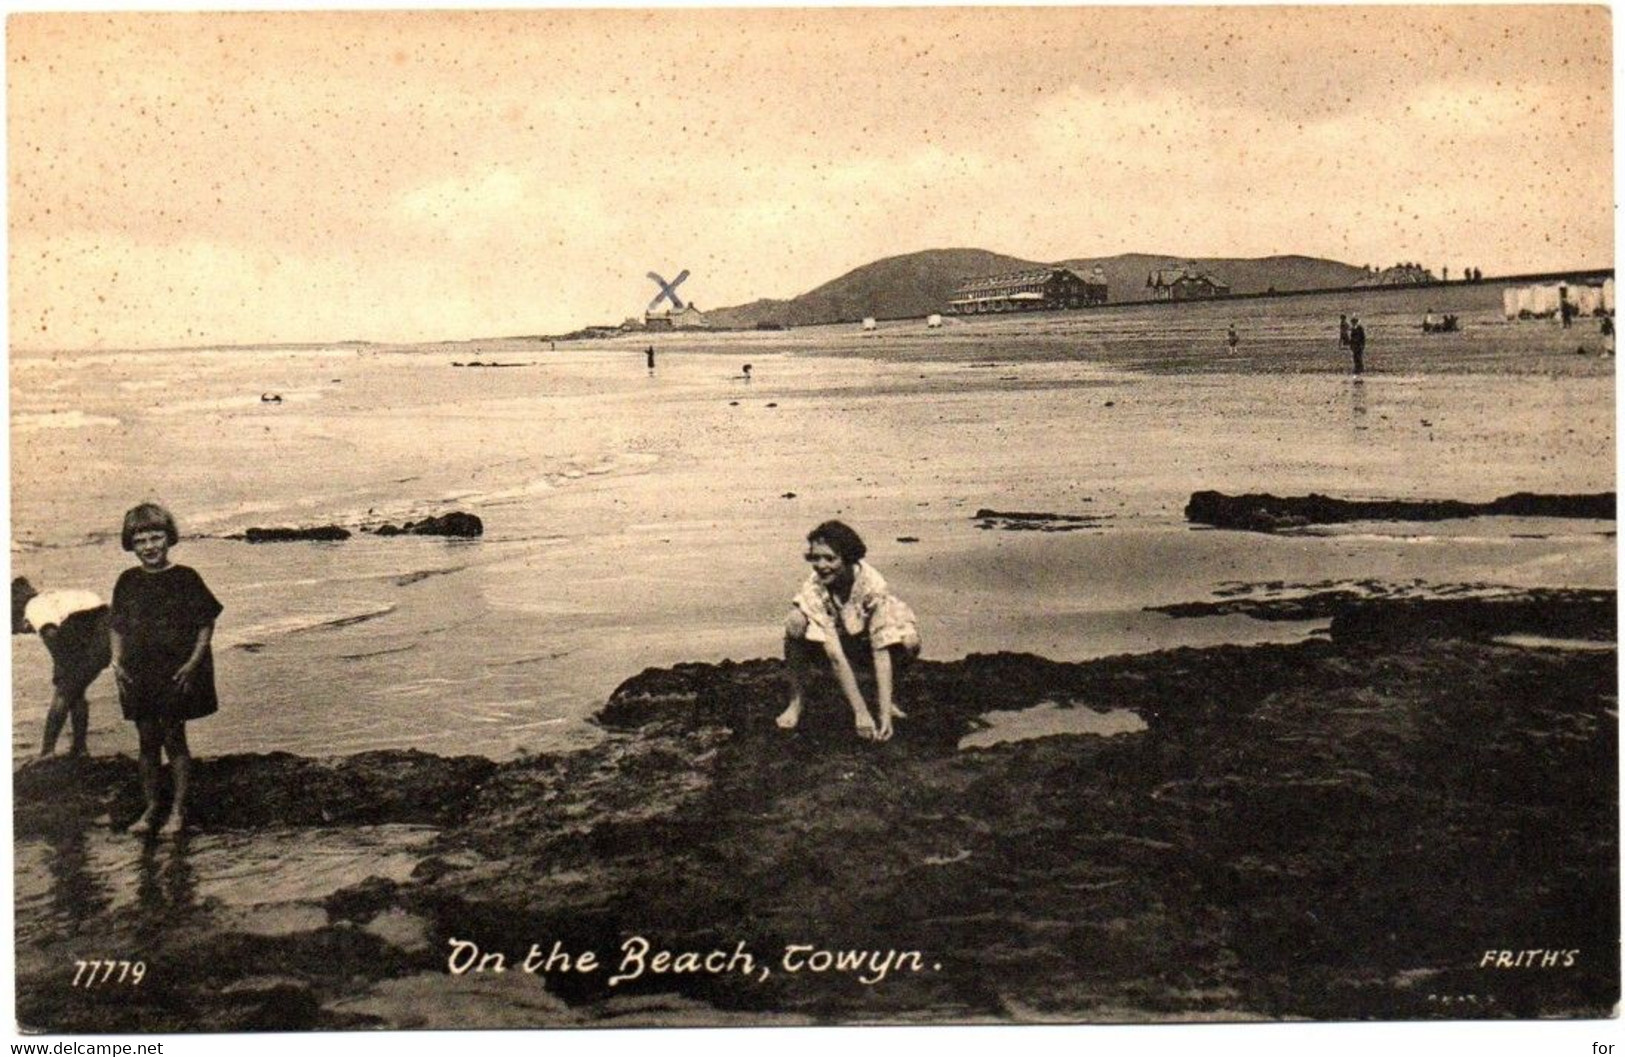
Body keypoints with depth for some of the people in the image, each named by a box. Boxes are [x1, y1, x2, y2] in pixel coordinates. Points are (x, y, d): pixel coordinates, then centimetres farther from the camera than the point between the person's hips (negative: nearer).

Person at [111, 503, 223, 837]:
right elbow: (117, 627, 13)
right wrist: (117, 662, 1)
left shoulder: (185, 578, -5)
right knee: (147, 742, 9)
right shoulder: (127, 581, 6)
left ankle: (178, 810, 11)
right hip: (138, 674, 4)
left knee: (174, 740, 1)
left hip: (177, 673, -4)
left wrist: (193, 662, -12)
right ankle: (150, 808, 19)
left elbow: (206, 624, -4)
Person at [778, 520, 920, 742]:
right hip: (830, 640, 0)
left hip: (865, 642, 0)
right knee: (795, 622, -33)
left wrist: (884, 714, -41)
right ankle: (796, 702, -12)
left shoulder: (873, 585, -32)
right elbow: (835, 656, -35)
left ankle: (885, 701, -1)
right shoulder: (813, 590, -31)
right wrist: (860, 713, -40)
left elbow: (881, 651, -34)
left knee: (910, 642, -31)